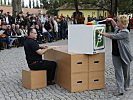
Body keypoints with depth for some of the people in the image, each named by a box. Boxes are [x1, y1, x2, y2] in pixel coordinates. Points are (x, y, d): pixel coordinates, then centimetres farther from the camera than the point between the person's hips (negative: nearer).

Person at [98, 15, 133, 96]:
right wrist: (111, 20, 18)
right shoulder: (117, 29, 5)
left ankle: (126, 86, 34)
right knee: (118, 72, -1)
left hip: (124, 55, -6)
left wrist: (102, 33, -16)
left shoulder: (125, 32, -18)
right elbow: (115, 25, 32)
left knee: (126, 72, 13)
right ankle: (120, 90, -1)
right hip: (116, 55, 6)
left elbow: (113, 36, -23)